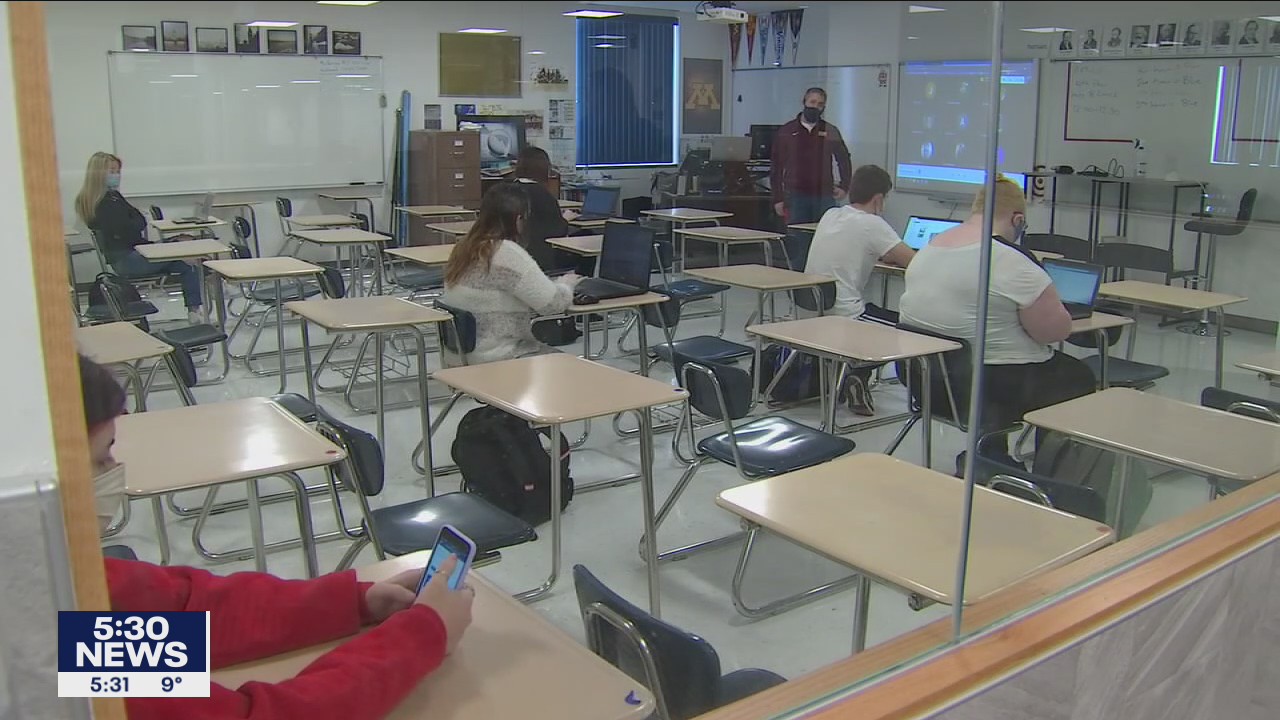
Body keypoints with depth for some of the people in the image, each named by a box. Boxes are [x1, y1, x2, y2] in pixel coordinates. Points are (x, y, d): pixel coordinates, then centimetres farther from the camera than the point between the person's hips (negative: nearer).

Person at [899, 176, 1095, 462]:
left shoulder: (928, 247, 3)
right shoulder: (1011, 263, -21)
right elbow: (1057, 330, -15)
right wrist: (1047, 299, 4)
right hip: (994, 390, -8)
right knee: (1079, 376, 18)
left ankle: (991, 456, 29)